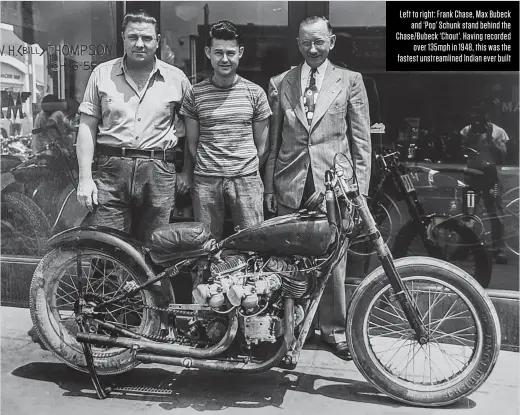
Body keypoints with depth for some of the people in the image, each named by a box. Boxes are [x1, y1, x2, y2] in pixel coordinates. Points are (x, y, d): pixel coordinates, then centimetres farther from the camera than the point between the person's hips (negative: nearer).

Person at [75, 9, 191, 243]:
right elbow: (87, 127, 7)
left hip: (160, 173, 0)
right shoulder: (102, 74, 8)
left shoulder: (176, 79, 9)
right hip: (111, 171, 0)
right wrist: (85, 178, -1)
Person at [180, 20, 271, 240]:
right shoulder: (194, 94, 4)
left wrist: (250, 173, 4)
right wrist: (192, 178, 4)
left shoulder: (255, 93, 5)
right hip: (205, 181, 0)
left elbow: (262, 145, 8)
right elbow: (191, 143, 8)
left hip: (247, 180, 0)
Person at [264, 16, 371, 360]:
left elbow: (361, 139, 5)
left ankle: (334, 328, 20)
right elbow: (274, 139, 11)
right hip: (290, 184, 2)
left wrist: (361, 186, -1)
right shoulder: (281, 83, 12)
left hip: (335, 183, -1)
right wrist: (269, 186, 7)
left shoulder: (350, 81, 7)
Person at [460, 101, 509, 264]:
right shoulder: (467, 130, 5)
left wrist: (490, 138, -14)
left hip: (490, 175, -2)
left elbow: (502, 156, -6)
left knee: (495, 212, -9)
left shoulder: (497, 132, -1)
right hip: (471, 174, 3)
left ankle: (499, 248, -4)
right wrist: (470, 137, -13)